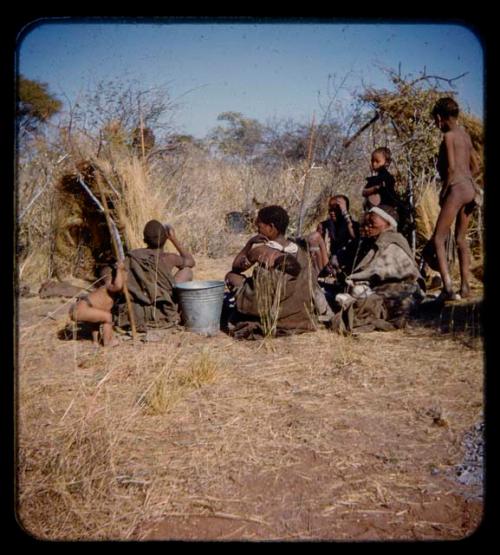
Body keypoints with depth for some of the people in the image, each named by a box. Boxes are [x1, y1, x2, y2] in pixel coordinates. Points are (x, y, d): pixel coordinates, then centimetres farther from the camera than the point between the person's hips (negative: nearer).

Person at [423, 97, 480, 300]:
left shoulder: (449, 136, -7)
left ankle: (448, 287, -18)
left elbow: (451, 167, -16)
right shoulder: (465, 134, 17)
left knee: (438, 239, -8)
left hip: (456, 189, -9)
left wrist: (443, 191, -8)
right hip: (470, 188, 9)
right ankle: (465, 286, 15)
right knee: (461, 238, 14)